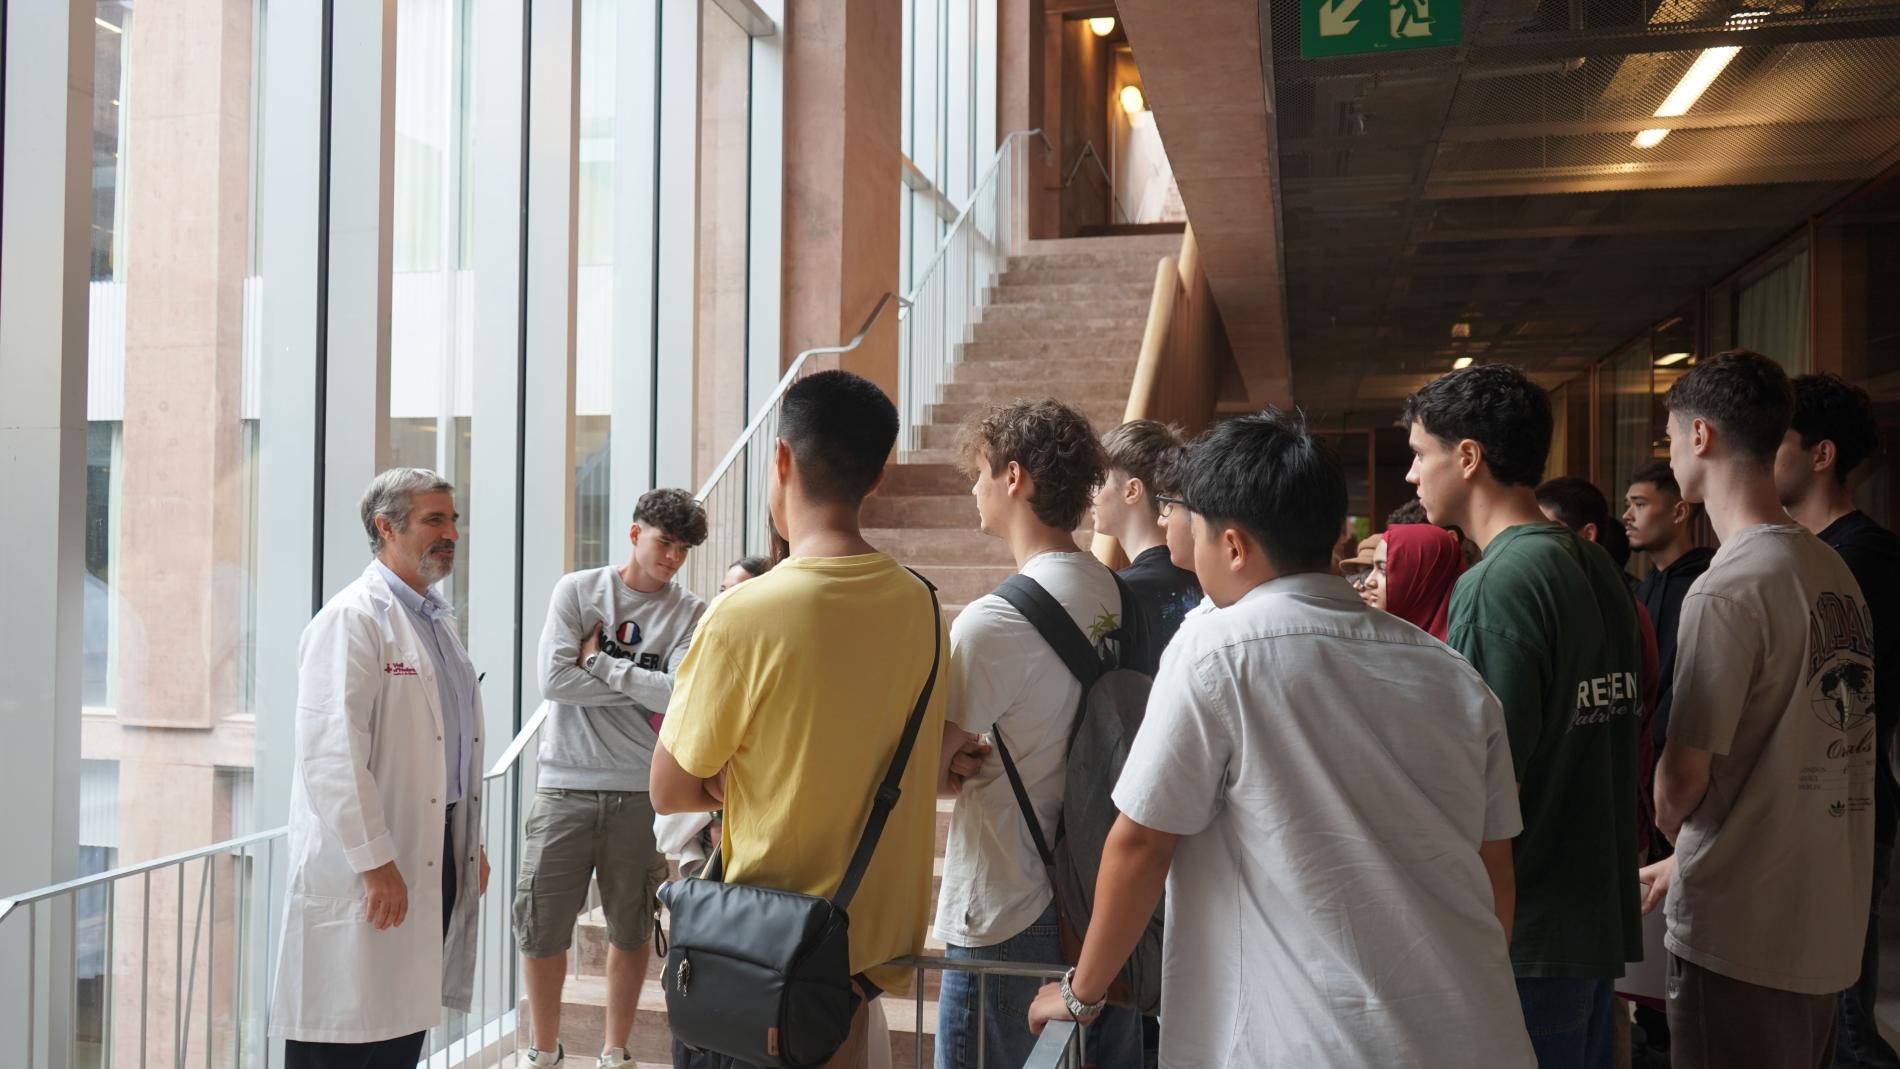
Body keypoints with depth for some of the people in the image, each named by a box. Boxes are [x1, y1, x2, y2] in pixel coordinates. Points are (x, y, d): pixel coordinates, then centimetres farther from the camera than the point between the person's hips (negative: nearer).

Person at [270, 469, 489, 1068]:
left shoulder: (439, 621, 18)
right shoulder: (353, 619, -11)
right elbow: (332, 754, -20)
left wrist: (472, 843, 19)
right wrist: (375, 863, -21)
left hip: (435, 858, 9)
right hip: (365, 876, -8)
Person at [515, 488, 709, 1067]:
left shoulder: (690, 613, 0)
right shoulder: (577, 590, 1)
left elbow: (680, 695, -15)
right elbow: (555, 679, -11)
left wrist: (600, 661, -10)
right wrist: (644, 687, -10)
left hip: (641, 794, 0)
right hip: (566, 786, 0)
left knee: (631, 930, 11)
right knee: (541, 927, 5)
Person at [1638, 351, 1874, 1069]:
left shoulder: (1726, 590, -21)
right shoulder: (1834, 572, 5)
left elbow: (1685, 774, -18)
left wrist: (1676, 839, 6)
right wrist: (1687, 862, 18)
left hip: (1741, 935, -8)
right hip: (1829, 927, 8)